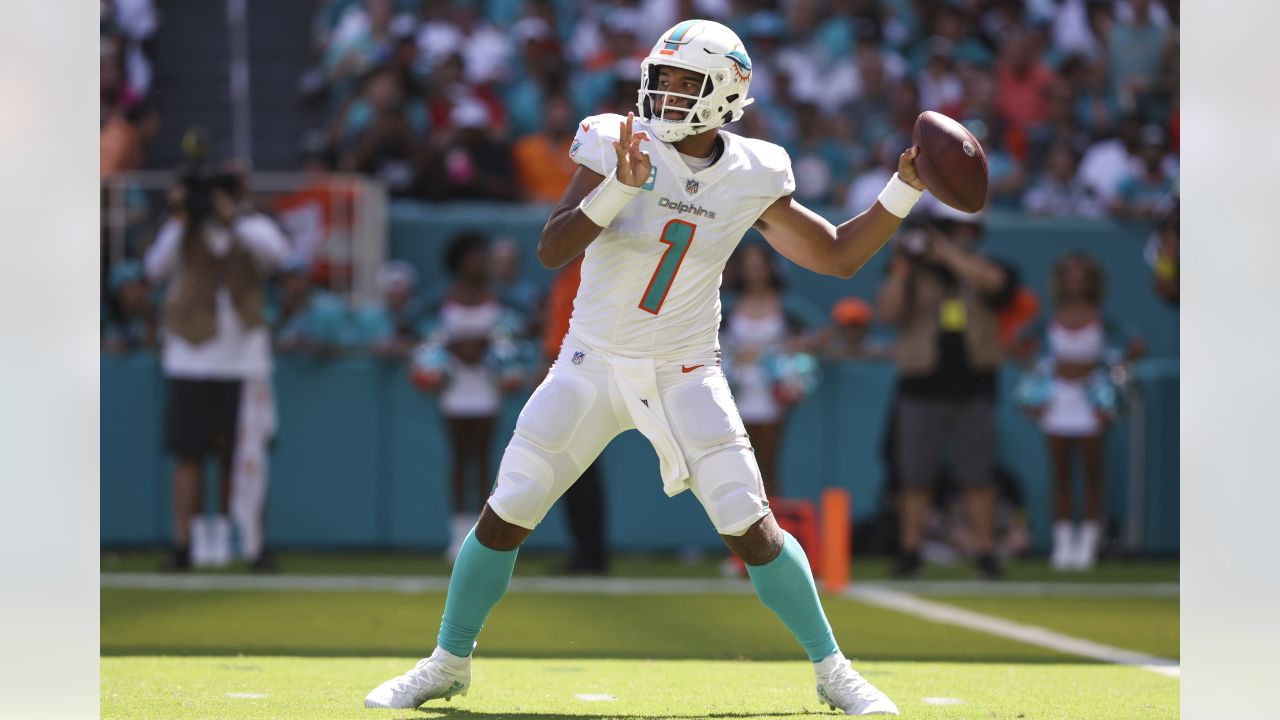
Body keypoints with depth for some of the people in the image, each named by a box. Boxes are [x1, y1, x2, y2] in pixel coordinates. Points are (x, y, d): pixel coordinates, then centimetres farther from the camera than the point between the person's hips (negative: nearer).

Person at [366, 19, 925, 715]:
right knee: (506, 516, -1)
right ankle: (448, 663, 17)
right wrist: (617, 190, -34)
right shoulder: (619, 146, -12)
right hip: (594, 365, 0)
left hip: (685, 376, 0)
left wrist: (905, 192, -7)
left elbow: (839, 256, 4)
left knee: (751, 528, -8)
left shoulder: (752, 177, -5)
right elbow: (551, 250, -20)